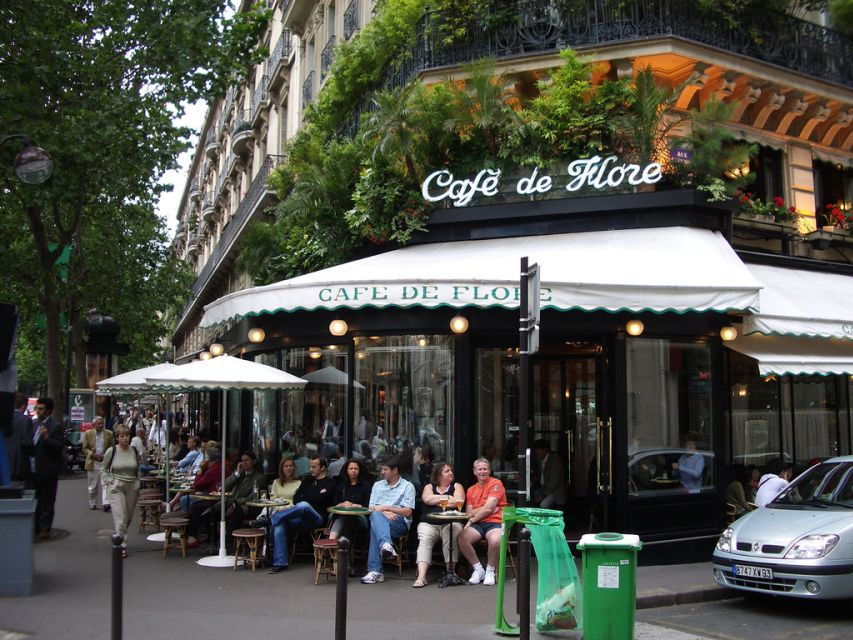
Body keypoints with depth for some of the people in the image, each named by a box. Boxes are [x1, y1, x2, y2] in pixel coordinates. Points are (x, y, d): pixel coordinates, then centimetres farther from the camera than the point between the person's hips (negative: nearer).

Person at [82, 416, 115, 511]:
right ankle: (92, 504, 24)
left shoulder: (109, 434, 3)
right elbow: (85, 448, 3)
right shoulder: (88, 434, 2)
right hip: (93, 462, 0)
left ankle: (105, 503, -15)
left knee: (105, 483, -12)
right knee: (93, 485, 9)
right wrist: (93, 455, -14)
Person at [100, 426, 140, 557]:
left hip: (132, 487, 4)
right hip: (116, 488, -4)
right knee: (120, 517, -11)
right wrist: (107, 481, -5)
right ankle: (122, 546, -9)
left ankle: (120, 537, 33)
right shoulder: (111, 451, -4)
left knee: (128, 517, 10)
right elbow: (103, 468, 7)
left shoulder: (134, 451, 5)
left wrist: (138, 483, 10)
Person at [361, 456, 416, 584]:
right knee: (376, 515, -35)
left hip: (400, 522, -3)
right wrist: (384, 513, -9)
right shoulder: (377, 485, 23)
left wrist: (386, 508, -7)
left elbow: (407, 512, -1)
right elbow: (371, 508, 13)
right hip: (379, 518, 3)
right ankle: (386, 545, -57)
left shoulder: (408, 486, 9)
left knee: (375, 526, -34)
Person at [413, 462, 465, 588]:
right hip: (429, 523, 1)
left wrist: (435, 500, 1)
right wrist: (448, 498, 0)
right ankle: (421, 577, -36)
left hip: (451, 522, -1)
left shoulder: (457, 486, 15)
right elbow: (427, 499, -3)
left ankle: (450, 572, -29)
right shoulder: (429, 486, 19)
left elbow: (458, 502, -4)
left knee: (450, 536, -32)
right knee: (424, 540, -27)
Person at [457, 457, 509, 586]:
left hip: (495, 522, -4)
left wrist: (471, 521, -3)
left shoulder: (496, 484, 0)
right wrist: (484, 509, -7)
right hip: (477, 524, 4)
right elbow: (469, 512, 8)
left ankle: (490, 571, -8)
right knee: (461, 539, -26)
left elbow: (488, 509, -8)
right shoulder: (471, 490, 18)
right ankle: (478, 569, -4)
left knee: (495, 541, -38)